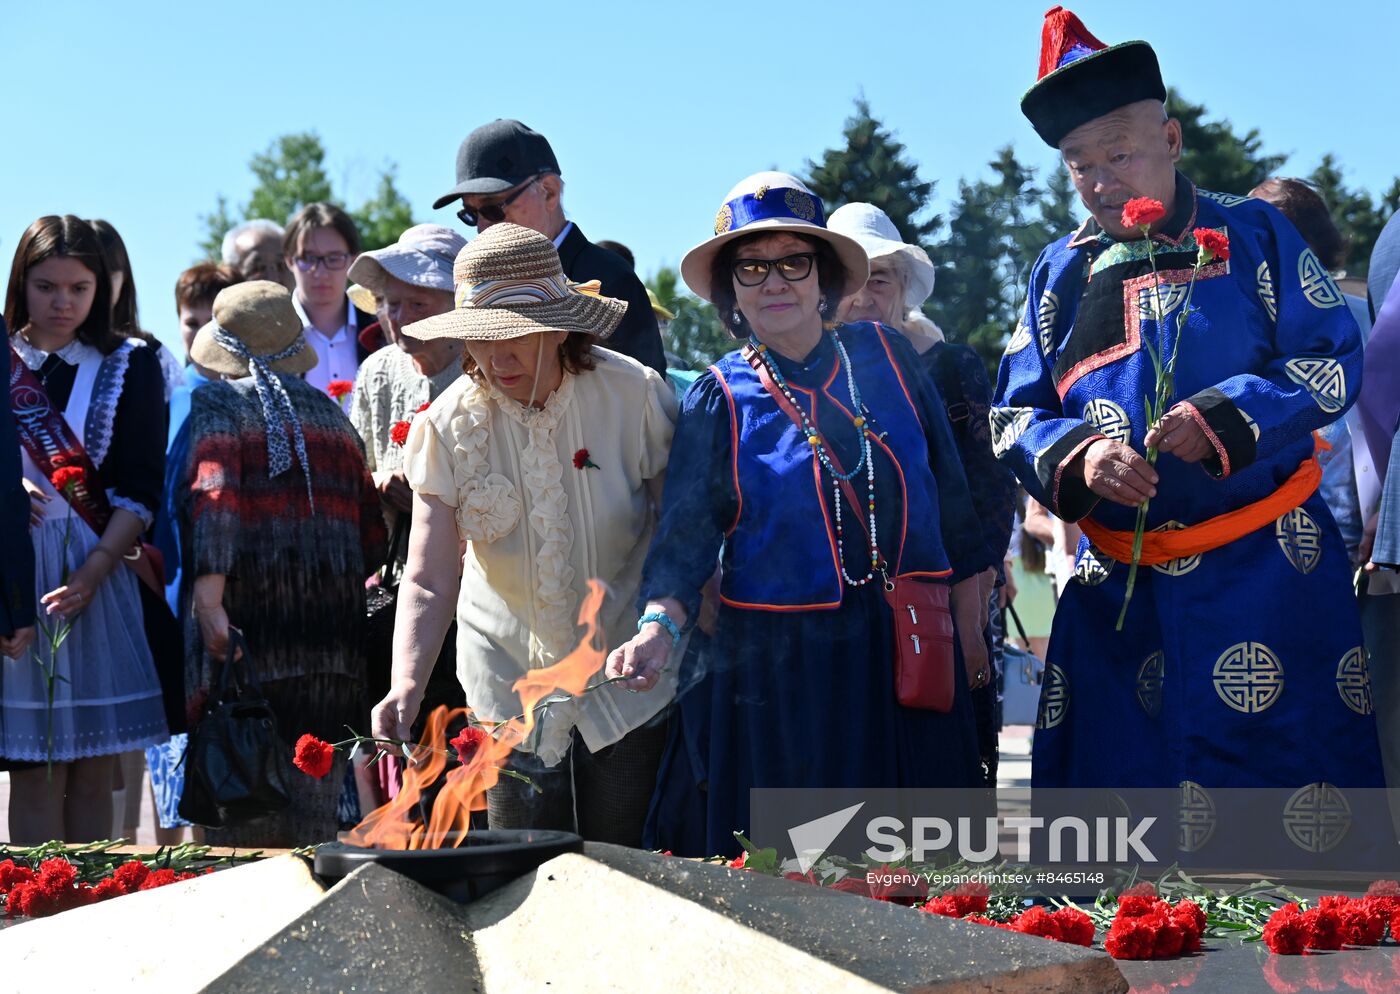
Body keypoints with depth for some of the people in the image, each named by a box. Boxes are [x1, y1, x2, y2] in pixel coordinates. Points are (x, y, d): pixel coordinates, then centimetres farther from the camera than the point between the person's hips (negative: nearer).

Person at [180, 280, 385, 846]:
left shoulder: (214, 406, 1)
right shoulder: (328, 412, 15)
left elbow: (213, 496, -16)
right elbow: (370, 524, 13)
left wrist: (208, 599, -24)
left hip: (248, 626, -4)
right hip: (332, 633, 4)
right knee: (317, 784, 8)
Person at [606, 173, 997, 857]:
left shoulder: (886, 358, 4)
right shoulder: (720, 397, 0)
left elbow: (950, 494, 9)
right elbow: (685, 534, -7)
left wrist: (968, 629, 9)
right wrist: (659, 628, -25)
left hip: (905, 658, 2)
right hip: (772, 669, -2)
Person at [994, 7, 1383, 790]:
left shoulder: (1251, 234, 3)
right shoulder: (1060, 273, 11)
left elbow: (1335, 363, -2)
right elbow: (1015, 417, 8)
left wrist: (1223, 417, -18)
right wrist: (1077, 459, -14)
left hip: (1268, 575, -3)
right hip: (1118, 591, 3)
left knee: (1288, 761, -5)